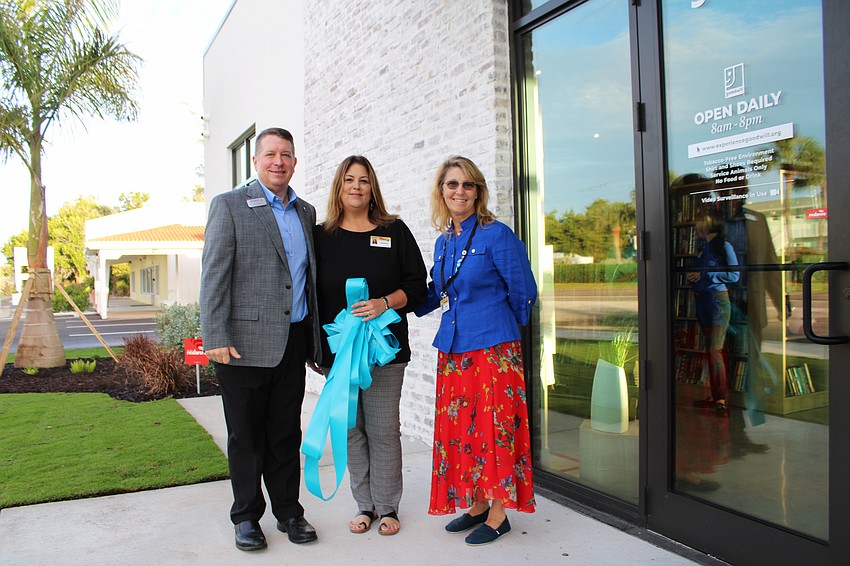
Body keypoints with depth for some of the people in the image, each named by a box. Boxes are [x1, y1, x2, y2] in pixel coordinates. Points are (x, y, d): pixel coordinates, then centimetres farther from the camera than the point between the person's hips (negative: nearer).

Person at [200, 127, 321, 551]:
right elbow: (214, 275, -8)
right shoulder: (230, 205, -2)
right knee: (246, 436, 8)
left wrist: (315, 335, 11)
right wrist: (216, 338, -14)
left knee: (286, 433, 14)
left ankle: (288, 511, 28)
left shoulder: (306, 212, 14)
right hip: (245, 342, -4)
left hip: (292, 342, 4)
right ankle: (246, 517, 25)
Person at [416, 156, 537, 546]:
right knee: (458, 426, 10)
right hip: (452, 348, 7)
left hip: (493, 347, -7)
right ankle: (477, 504, 26)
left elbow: (522, 293, -5)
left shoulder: (496, 235, -8)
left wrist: (499, 326, 7)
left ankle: (499, 513, 15)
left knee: (494, 425, 0)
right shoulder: (443, 242, 12)